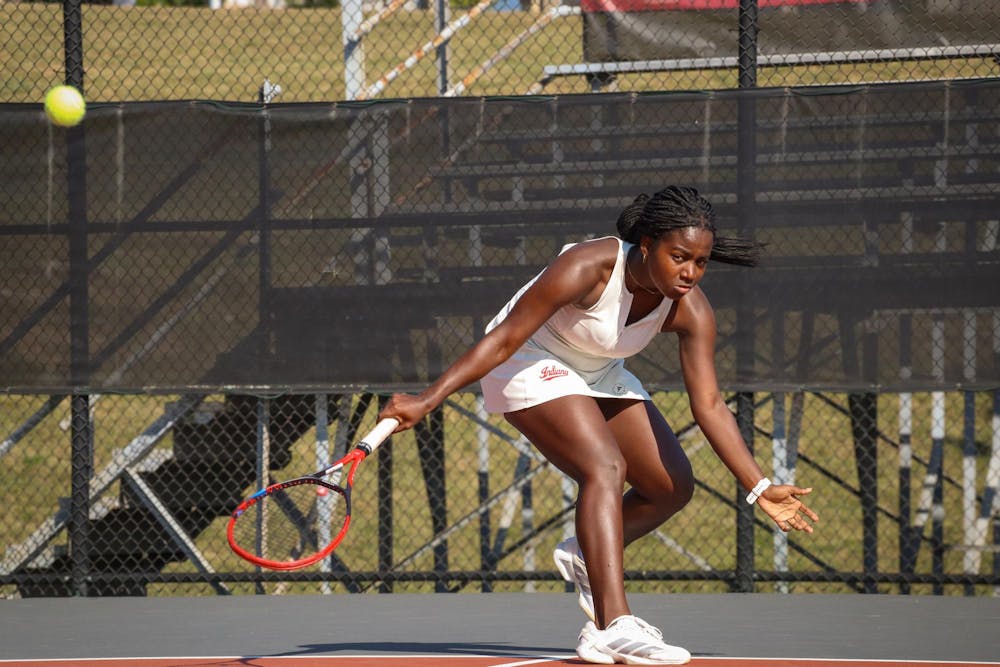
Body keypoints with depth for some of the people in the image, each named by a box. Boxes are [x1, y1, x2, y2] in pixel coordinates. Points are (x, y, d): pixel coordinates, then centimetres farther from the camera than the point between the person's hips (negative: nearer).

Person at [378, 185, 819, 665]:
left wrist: (760, 490, -24)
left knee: (672, 486, 4)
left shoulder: (690, 311, -18)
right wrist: (427, 400, -35)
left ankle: (585, 557, 31)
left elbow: (709, 405, -16)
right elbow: (504, 339, -31)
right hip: (529, 362, -7)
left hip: (599, 375, 7)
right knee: (606, 466, -28)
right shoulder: (588, 267, -34)